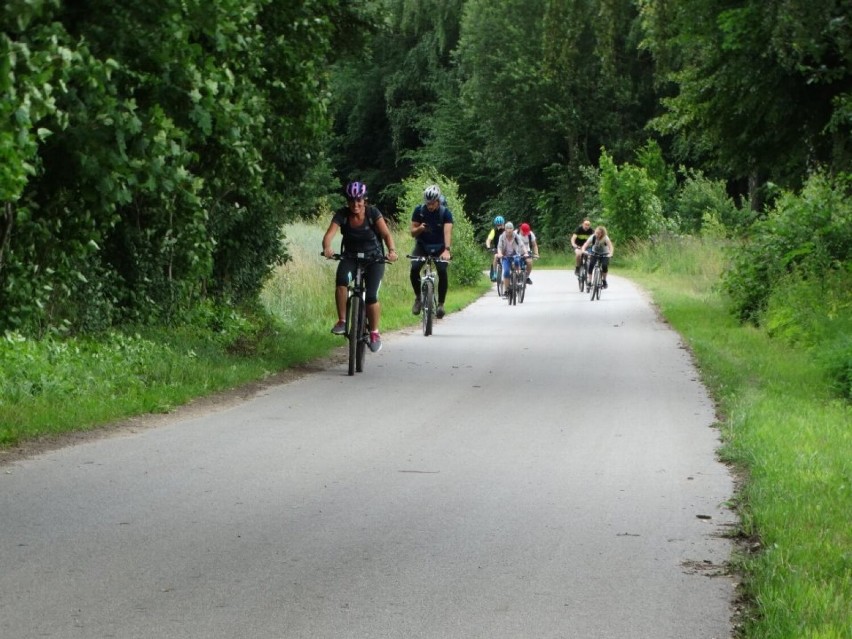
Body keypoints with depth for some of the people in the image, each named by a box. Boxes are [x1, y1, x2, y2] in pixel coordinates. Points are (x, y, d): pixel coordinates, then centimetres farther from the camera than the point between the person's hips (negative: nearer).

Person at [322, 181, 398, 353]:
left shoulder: (373, 213, -14)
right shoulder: (342, 214, -12)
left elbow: (386, 234, -23)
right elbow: (330, 234, -26)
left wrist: (392, 250, -44)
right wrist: (327, 248, -48)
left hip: (373, 258, -1)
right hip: (350, 257, 1)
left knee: (371, 296, -17)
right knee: (341, 280, -32)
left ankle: (375, 333, 5)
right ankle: (342, 321, -21)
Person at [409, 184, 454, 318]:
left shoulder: (445, 213, -16)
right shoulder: (419, 210, -10)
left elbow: (447, 232, -30)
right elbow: (413, 233, -7)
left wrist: (447, 250, -46)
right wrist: (419, 228, -31)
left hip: (439, 247, -1)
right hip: (422, 245, 1)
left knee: (442, 272, -25)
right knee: (414, 269, -24)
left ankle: (440, 303, -9)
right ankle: (418, 297, 0)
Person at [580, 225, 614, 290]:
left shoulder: (605, 238, -25)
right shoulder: (593, 237, -21)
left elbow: (611, 247, -35)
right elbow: (585, 244, -29)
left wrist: (610, 253, -54)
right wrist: (583, 250, -49)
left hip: (604, 255, -1)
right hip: (595, 253, 1)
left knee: (604, 266, -27)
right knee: (591, 265, -23)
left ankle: (604, 280, -4)